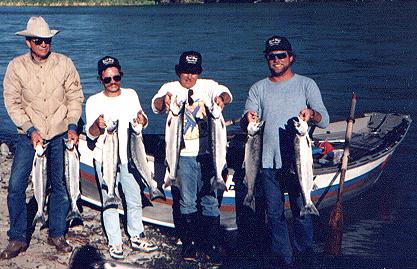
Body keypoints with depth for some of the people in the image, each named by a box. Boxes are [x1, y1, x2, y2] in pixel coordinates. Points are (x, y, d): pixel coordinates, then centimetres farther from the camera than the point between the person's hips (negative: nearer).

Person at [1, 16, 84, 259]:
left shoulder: (64, 63, -3)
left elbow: (75, 96, 3)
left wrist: (72, 126, -8)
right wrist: (30, 130, -13)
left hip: (60, 134, 1)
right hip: (30, 134, -1)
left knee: (60, 185, 7)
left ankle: (57, 234, 23)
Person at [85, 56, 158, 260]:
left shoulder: (131, 95, 3)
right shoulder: (93, 101, -6)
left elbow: (141, 123, 10)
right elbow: (90, 134, -8)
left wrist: (142, 120, -14)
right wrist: (97, 124, -30)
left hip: (129, 156, 3)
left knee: (134, 200, 10)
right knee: (110, 203, 3)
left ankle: (137, 237, 24)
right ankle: (114, 243, 14)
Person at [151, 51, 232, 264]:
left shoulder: (207, 86, 6)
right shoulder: (170, 88, 3)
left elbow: (225, 94, -14)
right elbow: (156, 105, -16)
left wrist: (222, 98, -39)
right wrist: (164, 100, -40)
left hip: (207, 153, 1)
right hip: (183, 154, 0)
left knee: (210, 200, 4)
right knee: (187, 201, 6)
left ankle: (212, 244, 12)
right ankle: (189, 242, 19)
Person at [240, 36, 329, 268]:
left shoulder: (306, 84, 5)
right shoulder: (258, 89, 11)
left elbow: (325, 120, -3)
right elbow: (245, 124, 4)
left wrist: (312, 114, -26)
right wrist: (248, 119, -20)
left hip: (297, 161, -2)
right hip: (268, 162, 2)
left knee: (301, 210, 1)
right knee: (274, 214, 7)